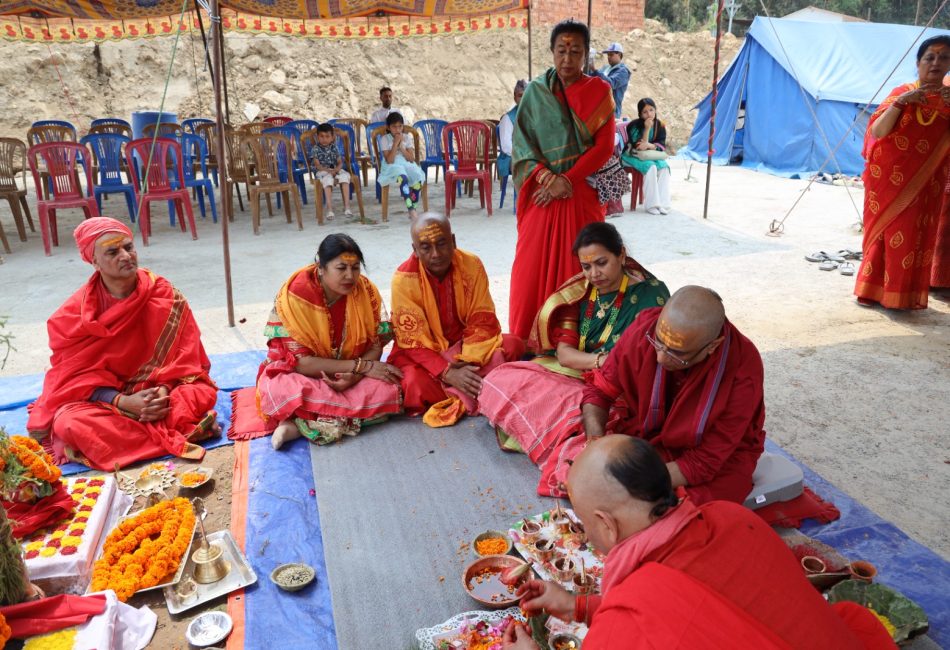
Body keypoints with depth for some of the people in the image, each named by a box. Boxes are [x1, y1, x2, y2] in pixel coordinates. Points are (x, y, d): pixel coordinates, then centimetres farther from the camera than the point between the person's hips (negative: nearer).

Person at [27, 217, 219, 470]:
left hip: (160, 389, 0)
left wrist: (164, 391, -26)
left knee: (202, 394, -28)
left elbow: (183, 357, -6)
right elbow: (77, 376, -10)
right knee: (70, 422, -32)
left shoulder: (164, 295, -7)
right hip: (103, 398, 0)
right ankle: (179, 431, -30)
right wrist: (123, 402, -27)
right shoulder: (75, 312, -9)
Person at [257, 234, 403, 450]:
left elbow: (376, 345, -6)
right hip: (300, 374, -4)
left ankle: (300, 425, -21)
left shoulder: (366, 291, -11)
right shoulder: (294, 296, -21)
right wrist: (362, 366, -25)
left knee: (388, 390, -27)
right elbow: (300, 362, -20)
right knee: (278, 392, -36)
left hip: (351, 374, 4)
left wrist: (354, 375, -28)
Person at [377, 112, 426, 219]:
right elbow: (389, 161, -11)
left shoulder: (407, 138, 10)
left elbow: (412, 159, 0)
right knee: (403, 178, -39)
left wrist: (401, 146, -8)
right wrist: (395, 143, -12)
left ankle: (413, 209, -17)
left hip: (407, 165, 3)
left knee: (418, 180, -30)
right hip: (392, 167, -3)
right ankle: (411, 209, -40)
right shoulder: (385, 139, 1)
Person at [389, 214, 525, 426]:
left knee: (512, 345, -20)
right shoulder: (404, 278, -20)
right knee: (415, 385, -34)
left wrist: (469, 360, -27)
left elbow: (482, 321, -10)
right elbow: (413, 340, -19)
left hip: (464, 343, 3)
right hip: (422, 351, -2)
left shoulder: (472, 265, -12)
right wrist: (447, 373, -32)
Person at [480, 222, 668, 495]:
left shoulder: (649, 294, -10)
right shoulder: (580, 291, 2)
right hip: (573, 378, 6)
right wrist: (602, 359, -25)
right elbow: (564, 354, -4)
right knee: (499, 381, -12)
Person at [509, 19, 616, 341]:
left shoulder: (599, 91, 3)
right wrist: (546, 176, -16)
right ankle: (523, 343, 12)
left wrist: (566, 180, -14)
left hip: (583, 193, -1)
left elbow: (604, 146, -4)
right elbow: (521, 141, 0)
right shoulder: (535, 90, 6)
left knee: (578, 268, 0)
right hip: (542, 192, 1)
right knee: (532, 268, 0)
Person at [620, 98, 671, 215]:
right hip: (632, 156, -5)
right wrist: (647, 129, -28)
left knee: (664, 167, -24)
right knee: (650, 167, -32)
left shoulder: (660, 126, -3)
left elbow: (662, 146, -5)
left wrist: (649, 145, -25)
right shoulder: (634, 125, -17)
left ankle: (663, 203, -24)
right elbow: (639, 147, -21)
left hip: (651, 156, 5)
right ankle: (651, 204, -27)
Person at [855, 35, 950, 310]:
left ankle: (904, 295, 13)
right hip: (891, 181, -2)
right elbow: (876, 132, -12)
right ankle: (872, 289, 11)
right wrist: (900, 102, -23)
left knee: (915, 238, 3)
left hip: (925, 185, 2)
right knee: (884, 233, 2)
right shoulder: (902, 93, 0)